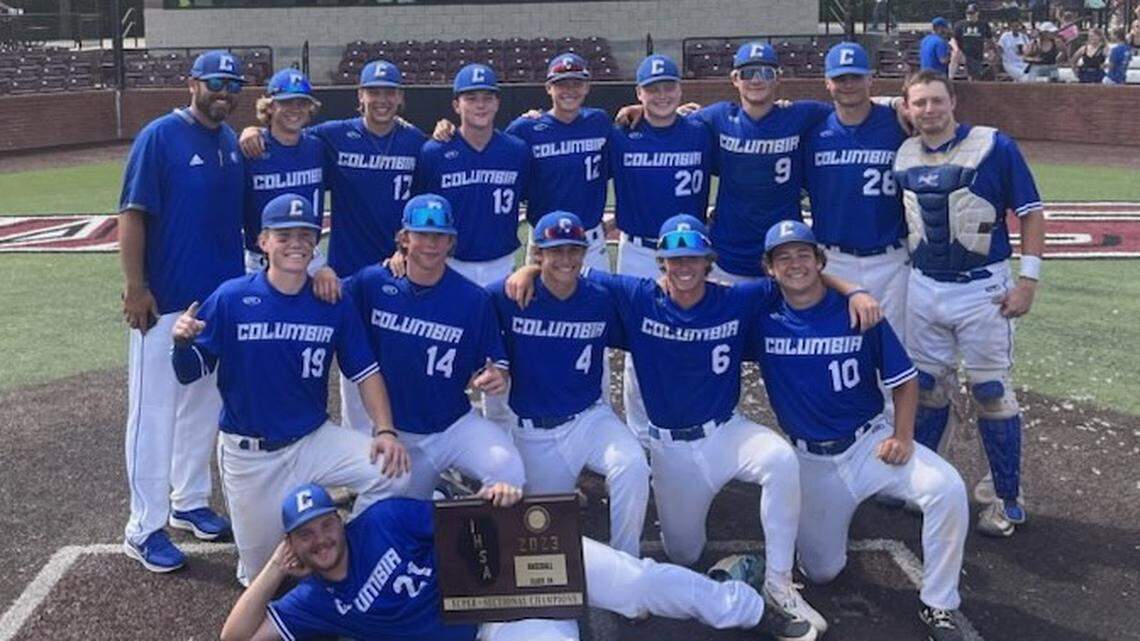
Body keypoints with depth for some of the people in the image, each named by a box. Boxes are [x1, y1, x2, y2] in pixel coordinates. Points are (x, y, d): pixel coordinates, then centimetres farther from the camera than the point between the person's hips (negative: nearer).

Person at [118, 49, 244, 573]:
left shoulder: (233, 142, 9)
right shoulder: (159, 136, -10)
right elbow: (132, 215, -13)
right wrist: (135, 287, -18)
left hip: (221, 297, 7)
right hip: (165, 300, -7)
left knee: (204, 406, 16)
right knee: (153, 412, 0)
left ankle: (189, 502, 32)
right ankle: (144, 529, 9)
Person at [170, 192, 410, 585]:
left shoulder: (333, 304, -4)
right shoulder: (231, 298, -11)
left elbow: (365, 372, -1)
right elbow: (189, 373, -8)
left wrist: (385, 431, -15)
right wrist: (183, 343, -31)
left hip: (314, 440, 2)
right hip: (248, 454, -1)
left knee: (391, 473, -24)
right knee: (261, 577, 5)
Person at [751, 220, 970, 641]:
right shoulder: (762, 317, -6)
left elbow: (904, 379, -2)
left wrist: (903, 437, -13)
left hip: (871, 442, -1)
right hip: (810, 460, 1)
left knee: (947, 488, -28)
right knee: (821, 572, 5)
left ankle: (938, 605, -11)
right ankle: (824, 518, 40)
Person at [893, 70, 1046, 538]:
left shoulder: (995, 147, -9)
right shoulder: (904, 156, 3)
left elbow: (1030, 213, -7)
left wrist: (1028, 279, -12)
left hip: (982, 289, -4)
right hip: (923, 289, 4)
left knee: (993, 393, 1)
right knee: (926, 388, 13)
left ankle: (1009, 501, 13)